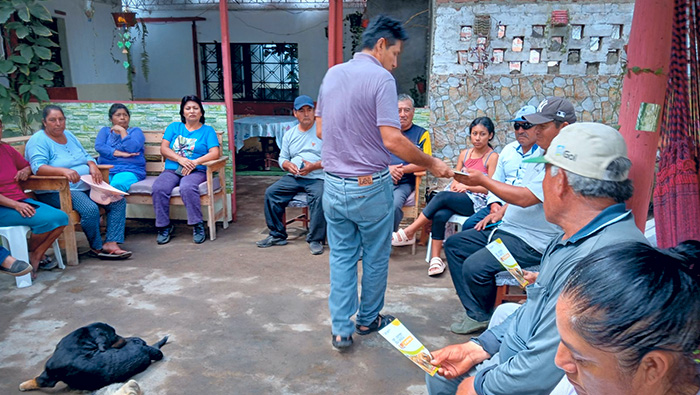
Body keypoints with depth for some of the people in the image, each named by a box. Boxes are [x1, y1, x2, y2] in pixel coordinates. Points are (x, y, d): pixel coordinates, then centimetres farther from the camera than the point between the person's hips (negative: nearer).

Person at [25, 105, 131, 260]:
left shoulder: (69, 136, 18)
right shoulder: (38, 140, -6)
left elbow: (86, 156, 19)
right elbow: (38, 167, -20)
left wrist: (93, 166, -6)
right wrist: (63, 170, -38)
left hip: (87, 187, 8)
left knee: (118, 202, -11)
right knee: (90, 209, -33)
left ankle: (111, 243, -18)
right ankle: (97, 247, -9)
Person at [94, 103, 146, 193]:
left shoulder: (136, 131, 14)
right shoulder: (105, 130, 23)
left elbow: (131, 149, -7)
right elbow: (98, 146, 1)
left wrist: (122, 130, -2)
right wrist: (121, 154, -9)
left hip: (130, 170, -2)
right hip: (106, 169, 3)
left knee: (117, 184, -37)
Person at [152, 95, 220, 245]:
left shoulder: (207, 130, 12)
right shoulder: (174, 127, 20)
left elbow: (215, 153, -3)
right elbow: (163, 148, 7)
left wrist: (195, 162, -16)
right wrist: (181, 159, -11)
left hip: (196, 171, -3)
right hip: (171, 170, 3)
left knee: (187, 187, -36)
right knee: (159, 188, -28)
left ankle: (198, 226, -25)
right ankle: (164, 227, -14)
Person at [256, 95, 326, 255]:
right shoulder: (290, 134, 16)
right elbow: (282, 158, 18)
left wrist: (314, 166, -21)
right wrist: (288, 165, -6)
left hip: (317, 177, -5)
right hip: (294, 177, 5)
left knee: (319, 196, -34)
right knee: (271, 192, -13)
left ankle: (315, 239, -20)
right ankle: (277, 235, -1)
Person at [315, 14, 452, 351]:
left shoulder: (332, 74, 6)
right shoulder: (381, 78, -14)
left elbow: (320, 130, 12)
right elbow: (392, 140, -22)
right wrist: (432, 164, -12)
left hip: (333, 184, 6)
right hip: (369, 187, -5)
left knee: (341, 257, 14)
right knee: (375, 257, 15)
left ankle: (341, 330, 16)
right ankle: (368, 320, 32)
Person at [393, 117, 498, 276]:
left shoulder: (493, 157, 0)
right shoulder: (464, 154, 18)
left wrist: (466, 186, -11)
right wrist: (455, 187, -6)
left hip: (477, 202, -5)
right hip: (458, 198, 5)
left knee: (443, 196, -30)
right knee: (440, 215, -29)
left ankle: (408, 232, -24)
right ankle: (435, 259, -25)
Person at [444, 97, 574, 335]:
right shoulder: (541, 154, 13)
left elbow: (525, 198, -26)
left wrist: (482, 180, -20)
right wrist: (501, 212, 10)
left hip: (532, 242, -11)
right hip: (507, 227, 11)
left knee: (474, 267, -27)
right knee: (454, 245, 7)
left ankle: (484, 316, 5)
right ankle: (475, 312, 5)